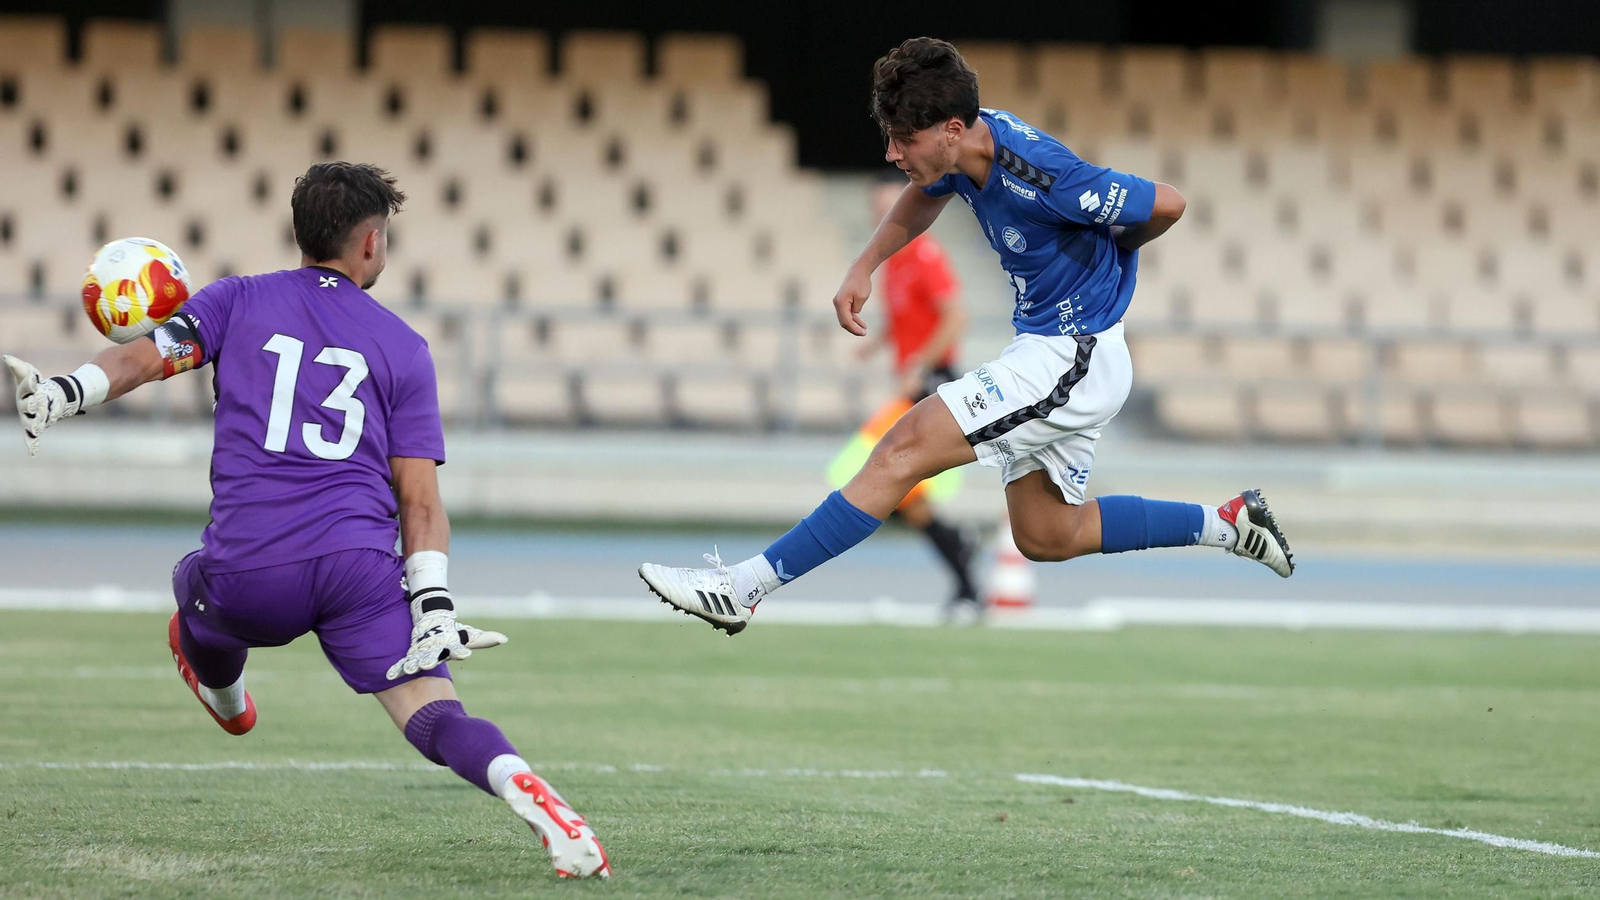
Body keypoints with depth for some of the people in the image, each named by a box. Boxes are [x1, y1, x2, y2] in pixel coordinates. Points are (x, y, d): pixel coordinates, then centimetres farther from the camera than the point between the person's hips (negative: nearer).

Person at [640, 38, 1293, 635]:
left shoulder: (1037, 173, -29)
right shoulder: (968, 147, -4)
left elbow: (1167, 204, -19)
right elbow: (922, 198, 21)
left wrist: (1114, 251, 3)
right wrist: (864, 267, 5)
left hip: (1072, 357, -10)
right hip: (1049, 347, 10)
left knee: (903, 451, -17)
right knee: (1045, 537, 21)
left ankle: (741, 589, -17)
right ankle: (1227, 524, 27)